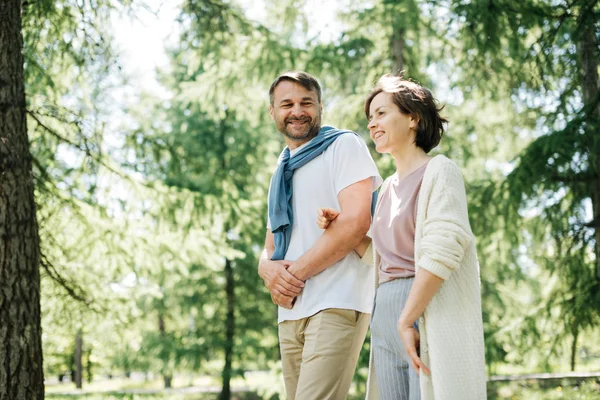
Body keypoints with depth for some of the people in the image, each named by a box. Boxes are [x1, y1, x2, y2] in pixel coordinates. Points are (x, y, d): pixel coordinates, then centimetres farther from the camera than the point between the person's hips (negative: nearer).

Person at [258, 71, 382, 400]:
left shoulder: (343, 145, 2)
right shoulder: (282, 172, 24)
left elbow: (356, 222, -12)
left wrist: (295, 272, -10)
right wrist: (269, 269, -3)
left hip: (337, 303, -7)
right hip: (290, 311, 7)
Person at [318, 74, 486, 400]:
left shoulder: (438, 171, -5)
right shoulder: (389, 187, 18)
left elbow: (442, 251, -16)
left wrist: (407, 321, -19)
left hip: (427, 313, -7)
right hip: (385, 312, 7)